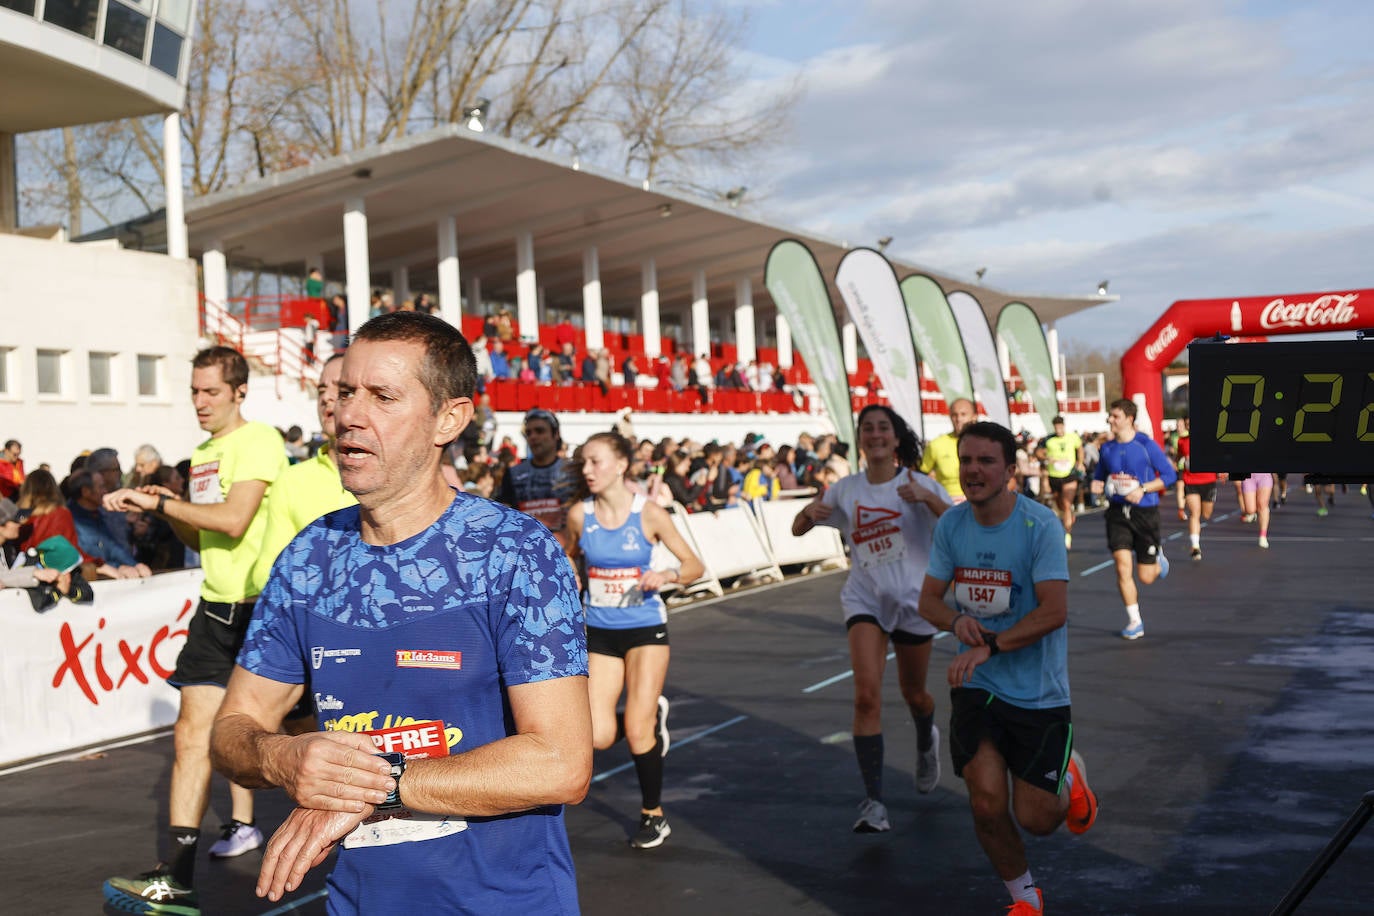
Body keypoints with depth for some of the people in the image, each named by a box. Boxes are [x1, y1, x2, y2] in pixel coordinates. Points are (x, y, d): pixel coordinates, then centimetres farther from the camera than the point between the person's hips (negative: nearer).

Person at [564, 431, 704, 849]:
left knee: (637, 732, -5)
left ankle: (654, 815, 19)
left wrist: (667, 575, -23)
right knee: (599, 736, -8)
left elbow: (694, 565, -4)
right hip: (599, 633, 3)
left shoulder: (649, 513, -11)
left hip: (645, 629, -3)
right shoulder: (579, 513, -4)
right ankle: (652, 714, 25)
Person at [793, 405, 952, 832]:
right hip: (865, 600, 1)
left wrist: (927, 499, -33)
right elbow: (798, 529, 8)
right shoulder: (846, 489, 2)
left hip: (913, 600, -1)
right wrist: (810, 513, -15)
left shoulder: (919, 484, -6)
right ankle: (873, 802, -12)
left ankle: (927, 743, 52)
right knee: (867, 695, -15)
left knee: (913, 693, 15)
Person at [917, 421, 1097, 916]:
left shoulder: (1040, 524, -16)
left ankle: (1070, 776, 38)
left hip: (1038, 692, -3)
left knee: (1035, 818, 2)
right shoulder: (950, 524, -1)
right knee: (987, 803, -8)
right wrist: (958, 620, -17)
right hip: (975, 687, 3)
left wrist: (988, 647, -26)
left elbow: (1054, 611, -21)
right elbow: (929, 598, 5)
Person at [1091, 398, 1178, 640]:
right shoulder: (1107, 448, 5)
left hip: (1145, 512, -3)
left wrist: (1142, 489, -18)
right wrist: (1097, 485, -5)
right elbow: (1099, 475, 18)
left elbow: (1169, 475, -6)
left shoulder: (1147, 445, -9)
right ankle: (1135, 622, 1)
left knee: (1145, 577, 3)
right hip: (1117, 513, 3)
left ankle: (1159, 558, 40)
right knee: (1122, 567, -12)